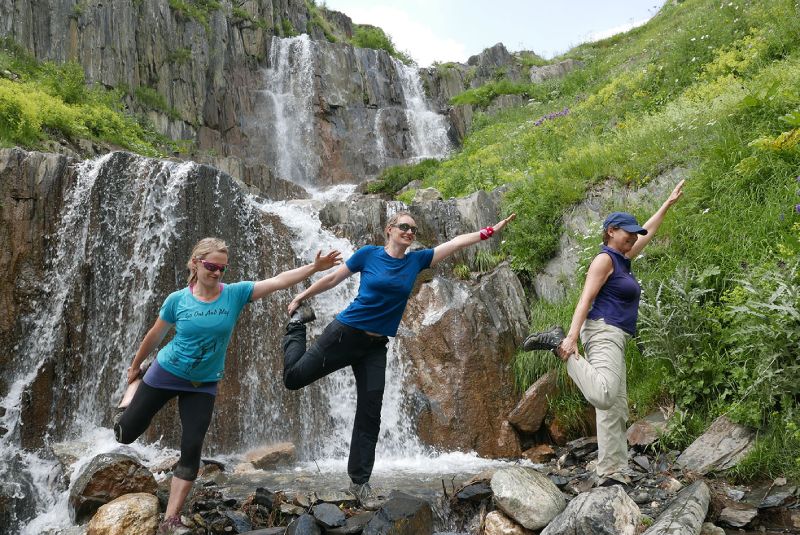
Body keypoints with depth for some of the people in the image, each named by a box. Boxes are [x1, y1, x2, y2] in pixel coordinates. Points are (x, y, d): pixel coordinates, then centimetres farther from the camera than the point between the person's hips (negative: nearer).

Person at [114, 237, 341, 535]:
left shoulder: (235, 294, -15)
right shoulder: (177, 300, -15)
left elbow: (278, 281, -26)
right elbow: (155, 335, 0)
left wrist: (314, 267, -38)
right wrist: (135, 366, 12)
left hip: (203, 385, 0)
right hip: (165, 373, 0)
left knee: (192, 450, -5)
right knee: (127, 434, 13)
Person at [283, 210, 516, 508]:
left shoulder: (417, 260, 2)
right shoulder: (368, 254, -7)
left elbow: (457, 241, 1)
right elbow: (333, 278, 2)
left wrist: (492, 229, -4)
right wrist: (299, 298, 8)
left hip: (376, 347, 3)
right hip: (345, 333, -3)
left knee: (369, 416, 2)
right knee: (294, 377, 3)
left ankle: (359, 481, 15)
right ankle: (298, 322, 30)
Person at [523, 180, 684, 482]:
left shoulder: (622, 259, 21)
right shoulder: (604, 258, -5)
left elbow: (649, 232, 37)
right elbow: (585, 300, -15)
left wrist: (669, 203, 43)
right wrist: (572, 337, -25)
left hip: (614, 339, 10)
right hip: (603, 333, -10)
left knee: (616, 410, 5)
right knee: (603, 396, -32)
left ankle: (612, 474, 5)